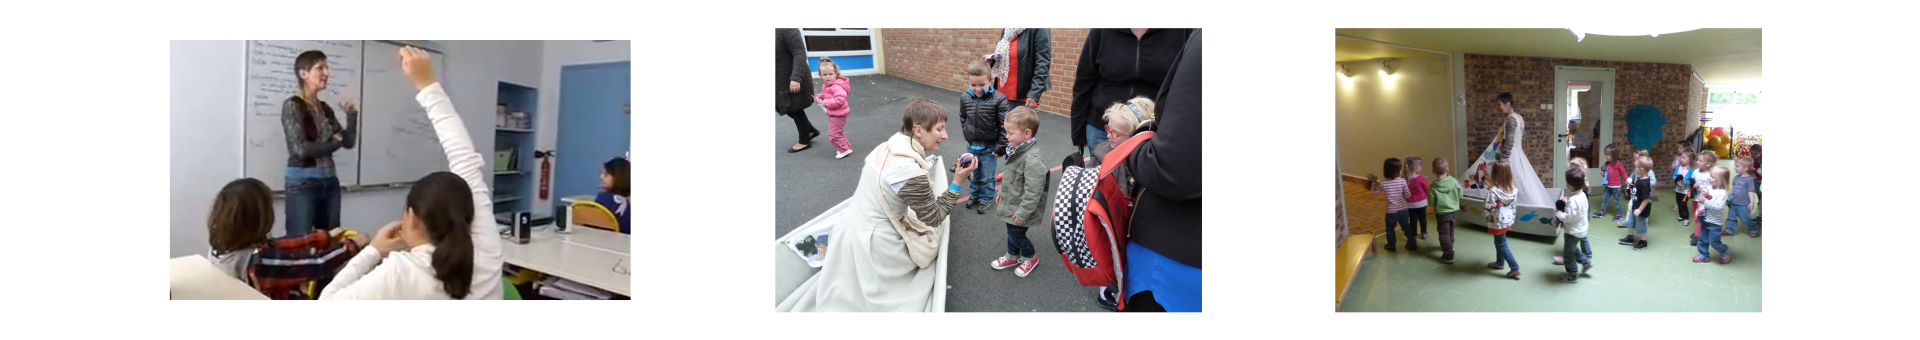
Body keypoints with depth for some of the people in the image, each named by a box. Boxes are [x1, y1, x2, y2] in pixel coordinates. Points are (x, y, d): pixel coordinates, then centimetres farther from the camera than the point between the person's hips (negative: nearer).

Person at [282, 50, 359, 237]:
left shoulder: (325, 108, 13)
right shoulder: (292, 105, -8)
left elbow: (348, 142, 13)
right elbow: (301, 148, -17)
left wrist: (352, 115, 0)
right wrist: (334, 143, -4)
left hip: (329, 181, 7)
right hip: (302, 182, -7)